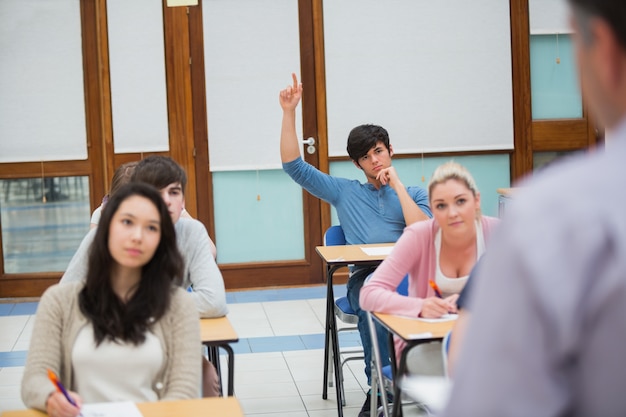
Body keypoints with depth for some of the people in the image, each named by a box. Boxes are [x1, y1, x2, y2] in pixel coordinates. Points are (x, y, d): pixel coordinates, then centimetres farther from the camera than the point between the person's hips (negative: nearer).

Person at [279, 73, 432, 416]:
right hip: (364, 276, 0)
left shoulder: (414, 194, 19)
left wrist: (396, 184, 2)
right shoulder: (344, 192, 21)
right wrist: (289, 113, 6)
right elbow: (293, 166, 15)